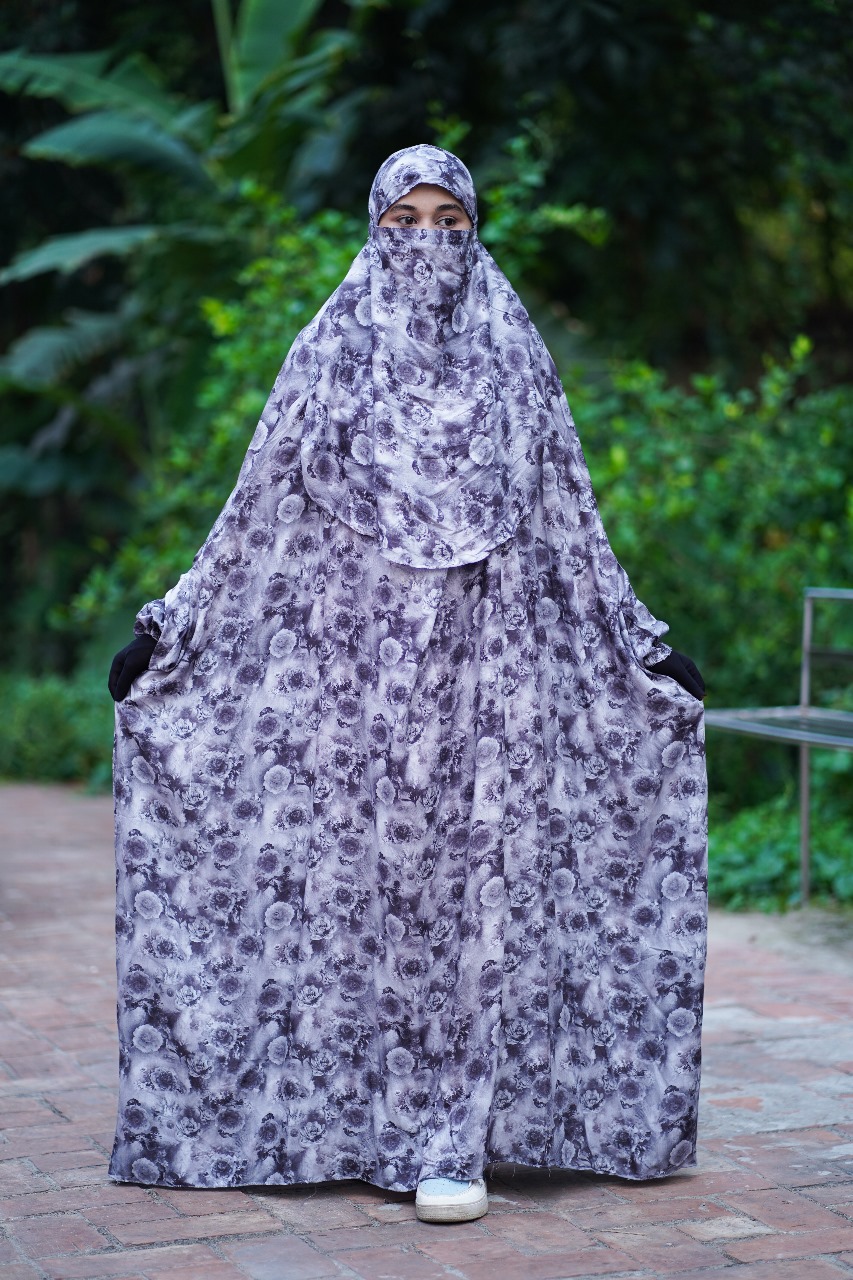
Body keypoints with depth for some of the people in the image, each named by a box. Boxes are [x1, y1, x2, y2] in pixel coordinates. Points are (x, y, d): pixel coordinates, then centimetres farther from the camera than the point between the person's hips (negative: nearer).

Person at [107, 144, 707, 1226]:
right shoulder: (331, 353, 6)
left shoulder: (511, 356, 9)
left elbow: (570, 523, 14)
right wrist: (167, 628, 5)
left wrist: (644, 647, 14)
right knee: (365, 877, -1)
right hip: (358, 661, 0)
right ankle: (388, 1122, 10)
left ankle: (449, 1138, 2)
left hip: (487, 664, 1)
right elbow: (258, 511, 8)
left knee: (469, 879, -3)